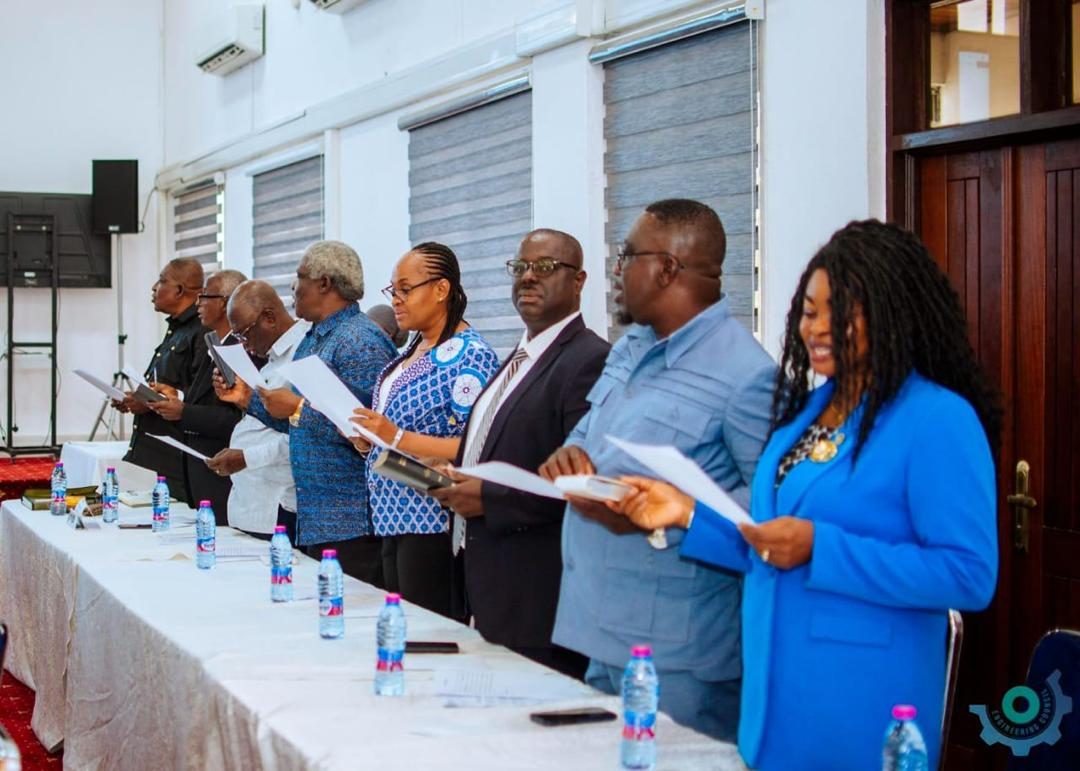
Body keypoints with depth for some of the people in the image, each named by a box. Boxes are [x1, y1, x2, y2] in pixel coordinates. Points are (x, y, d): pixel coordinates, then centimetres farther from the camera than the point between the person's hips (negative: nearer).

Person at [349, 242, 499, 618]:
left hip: (432, 522, -9)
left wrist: (396, 437, -24)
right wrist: (367, 437, 3)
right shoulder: (413, 350, 14)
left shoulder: (471, 355, -14)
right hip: (393, 517, 9)